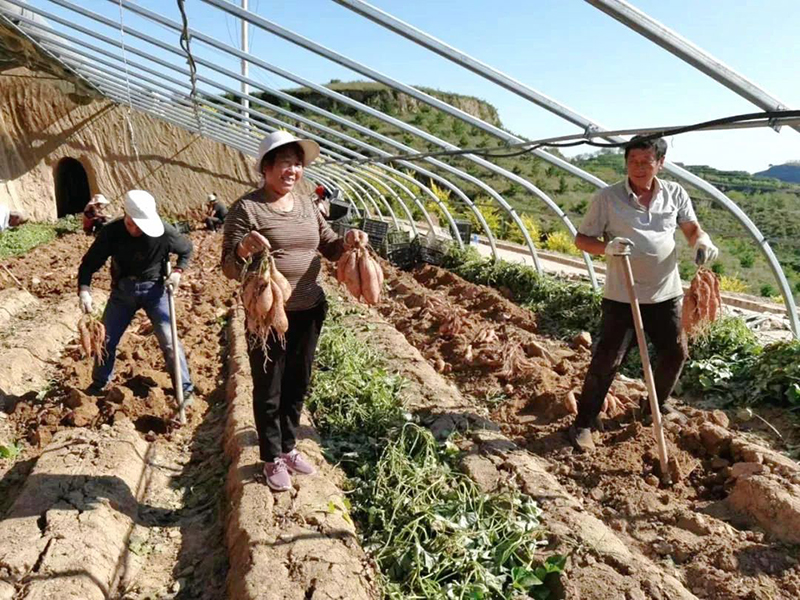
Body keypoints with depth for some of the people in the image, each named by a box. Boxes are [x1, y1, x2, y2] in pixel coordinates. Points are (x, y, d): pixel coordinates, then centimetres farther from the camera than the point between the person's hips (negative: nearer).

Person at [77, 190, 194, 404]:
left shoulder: (163, 231, -20)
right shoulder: (111, 232, -17)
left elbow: (186, 249, 0)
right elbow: (90, 262, -11)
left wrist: (177, 271, -16)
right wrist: (84, 290, -27)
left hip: (154, 289, -2)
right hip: (122, 290, 2)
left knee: (169, 340, -7)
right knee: (106, 339, 9)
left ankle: (185, 389, 7)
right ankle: (98, 385, 33)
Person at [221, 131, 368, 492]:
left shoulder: (307, 203, 7)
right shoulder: (247, 208, -11)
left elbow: (329, 247, 13)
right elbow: (230, 269, -12)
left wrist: (348, 242, -9)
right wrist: (243, 249, -34)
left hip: (309, 311, 6)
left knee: (297, 384, 19)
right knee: (268, 390, 9)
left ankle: (288, 447, 39)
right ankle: (272, 458, 29)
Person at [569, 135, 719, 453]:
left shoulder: (675, 194, 2)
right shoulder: (606, 197, -8)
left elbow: (691, 228, 11)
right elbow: (582, 239, -5)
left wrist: (702, 241, -13)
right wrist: (606, 246, -26)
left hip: (666, 293, 4)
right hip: (622, 296, -4)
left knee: (676, 353, 15)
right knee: (607, 360, -4)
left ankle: (658, 404, 42)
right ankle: (583, 423, 10)